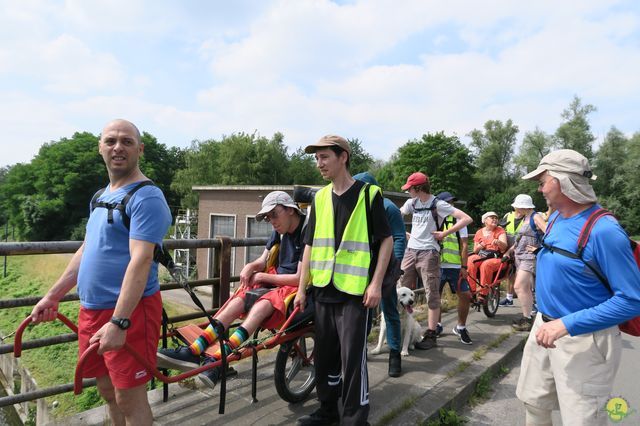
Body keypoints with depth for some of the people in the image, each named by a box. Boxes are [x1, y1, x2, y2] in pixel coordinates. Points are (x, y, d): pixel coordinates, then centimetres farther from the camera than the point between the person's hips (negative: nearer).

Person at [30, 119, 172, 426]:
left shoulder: (146, 197, -15)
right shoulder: (102, 196, 14)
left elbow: (140, 261, -24)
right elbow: (86, 250, 20)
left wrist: (119, 322, -28)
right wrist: (53, 296, 19)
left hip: (128, 311, -8)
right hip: (90, 309, 8)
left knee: (129, 399, 3)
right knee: (108, 392, 20)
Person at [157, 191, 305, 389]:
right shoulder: (280, 231, 11)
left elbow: (300, 278, -18)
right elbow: (263, 261, 15)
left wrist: (263, 277, -10)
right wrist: (250, 267, -9)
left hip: (296, 289, -7)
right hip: (276, 281, 7)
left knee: (263, 304, -34)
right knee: (240, 299, -19)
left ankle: (218, 360, -40)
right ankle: (192, 352, -27)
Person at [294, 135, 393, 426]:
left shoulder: (369, 193, -4)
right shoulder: (320, 198, 9)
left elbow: (386, 240, -4)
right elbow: (310, 245, 11)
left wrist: (376, 284, -11)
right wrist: (301, 288, 9)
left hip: (355, 291, -5)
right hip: (323, 291, 5)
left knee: (353, 357, -1)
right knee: (324, 354, 14)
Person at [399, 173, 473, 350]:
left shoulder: (438, 204, -10)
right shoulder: (411, 203, 9)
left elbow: (467, 219, -14)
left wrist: (444, 233, -12)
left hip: (428, 253, -6)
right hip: (410, 251, 6)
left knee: (432, 294, -1)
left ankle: (431, 335, 7)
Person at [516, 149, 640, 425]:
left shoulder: (603, 230, -23)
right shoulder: (555, 218, 2)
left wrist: (567, 324, -28)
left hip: (583, 340, -7)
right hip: (544, 327, 8)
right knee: (533, 402, 21)